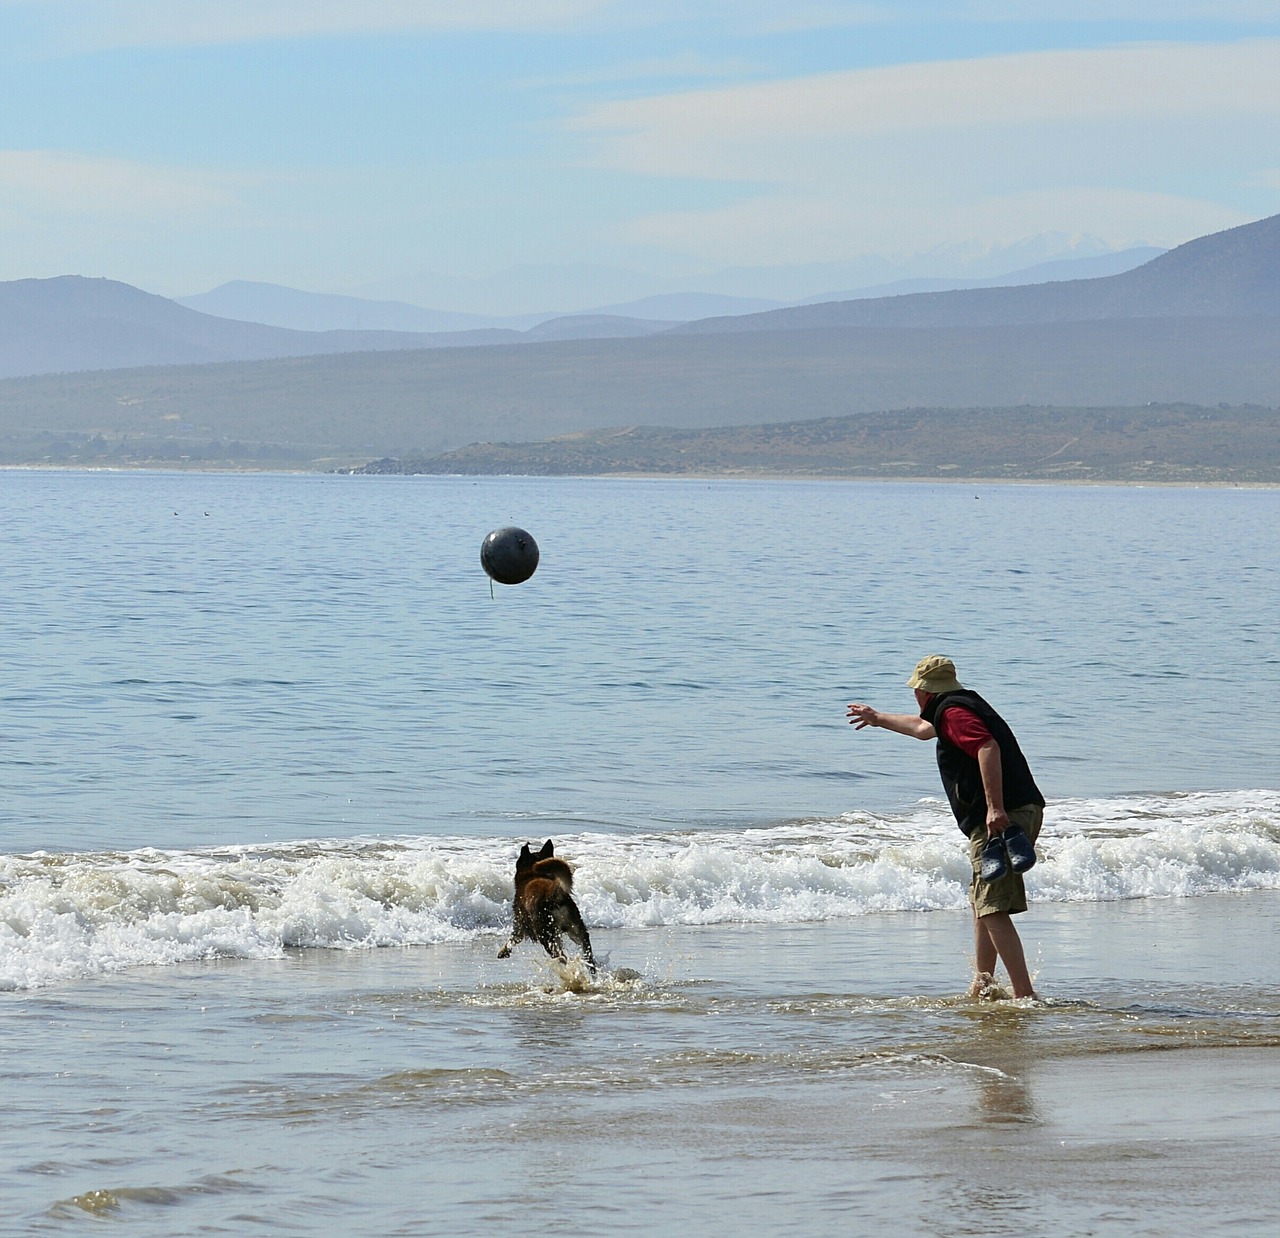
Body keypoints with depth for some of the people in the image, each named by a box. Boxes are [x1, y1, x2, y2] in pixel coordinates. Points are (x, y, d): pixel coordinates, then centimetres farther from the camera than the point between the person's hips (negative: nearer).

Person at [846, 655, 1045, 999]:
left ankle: (1024, 995, -21)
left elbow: (987, 747, -25)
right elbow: (922, 727, 47)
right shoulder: (964, 705, 26)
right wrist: (878, 719, 62)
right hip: (1024, 812, 10)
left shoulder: (952, 712, -6)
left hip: (1002, 818, -10)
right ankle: (982, 988, 25)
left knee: (993, 910, -14)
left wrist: (995, 807, -32)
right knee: (981, 902, 22)